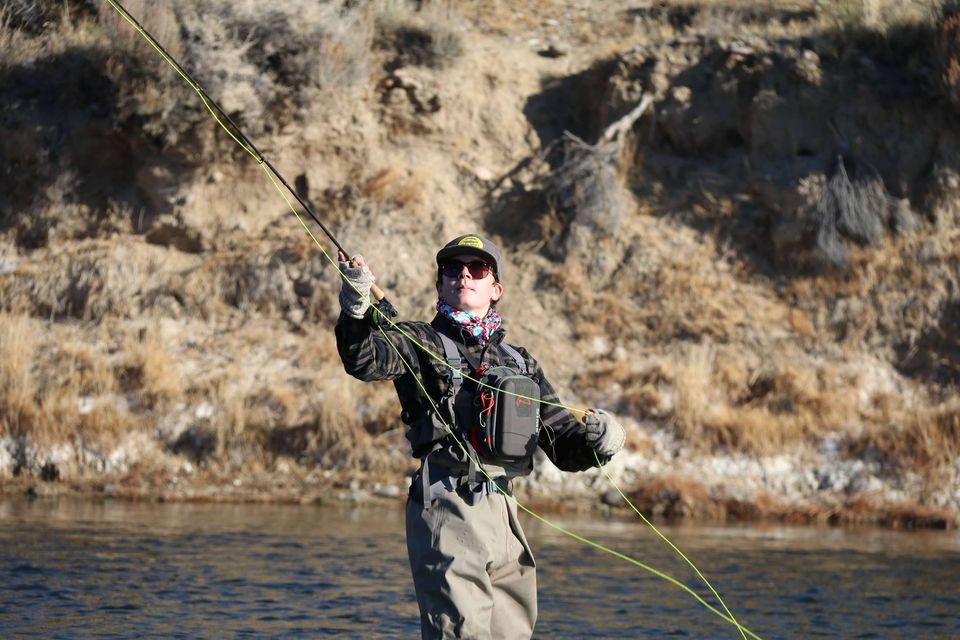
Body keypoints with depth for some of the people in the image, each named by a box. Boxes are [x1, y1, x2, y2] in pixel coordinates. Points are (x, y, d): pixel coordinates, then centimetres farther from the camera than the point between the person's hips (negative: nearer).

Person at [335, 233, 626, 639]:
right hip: (447, 509, -6)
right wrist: (356, 304, -33)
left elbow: (564, 445, 21)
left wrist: (597, 440, -2)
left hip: (504, 514, 6)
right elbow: (365, 359, -14)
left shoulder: (521, 363, 23)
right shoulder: (421, 344, 8)